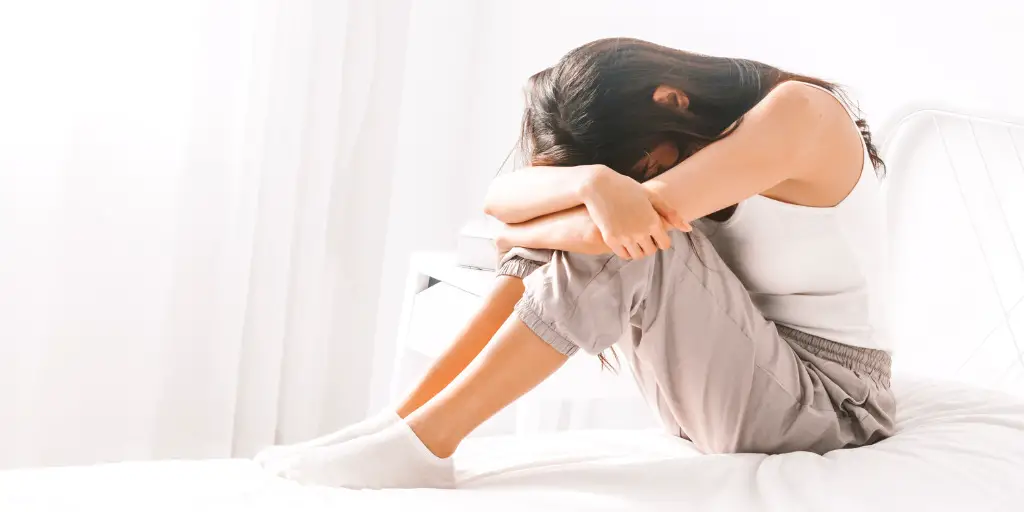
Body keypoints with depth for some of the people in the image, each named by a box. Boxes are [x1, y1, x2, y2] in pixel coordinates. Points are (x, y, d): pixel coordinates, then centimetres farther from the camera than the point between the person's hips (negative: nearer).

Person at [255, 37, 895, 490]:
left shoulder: (800, 111, -18)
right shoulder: (685, 135, 3)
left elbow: (608, 229, -29)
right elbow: (503, 197, -11)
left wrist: (519, 238, -10)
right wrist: (593, 181, -32)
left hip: (827, 403, -7)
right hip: (725, 385, 7)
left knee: (632, 240, -26)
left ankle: (424, 438, -21)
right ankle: (404, 419, -11)